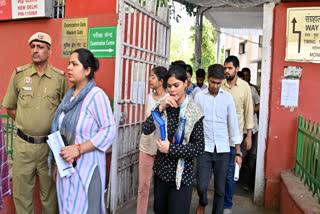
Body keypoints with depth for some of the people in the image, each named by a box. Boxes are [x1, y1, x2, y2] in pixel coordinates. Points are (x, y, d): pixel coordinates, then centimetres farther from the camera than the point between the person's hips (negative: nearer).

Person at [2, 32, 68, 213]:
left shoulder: (60, 77, -1)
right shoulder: (19, 74, 2)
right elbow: (10, 107, 10)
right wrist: (25, 124, 4)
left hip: (49, 143, -1)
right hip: (23, 144, 1)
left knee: (50, 193, 12)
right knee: (22, 192, 13)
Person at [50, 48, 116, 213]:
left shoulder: (96, 95, -13)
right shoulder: (69, 95, 9)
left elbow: (109, 130, -18)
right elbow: (61, 132, 15)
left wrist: (78, 149, -21)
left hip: (86, 166, -7)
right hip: (66, 165, 7)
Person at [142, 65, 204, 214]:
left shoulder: (194, 112, -11)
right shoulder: (165, 106, 1)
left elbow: (199, 148, -14)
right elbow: (146, 130, -9)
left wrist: (170, 148, -18)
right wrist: (160, 108, -19)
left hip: (181, 174, -4)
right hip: (161, 171, 5)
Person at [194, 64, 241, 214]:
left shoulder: (228, 97, 2)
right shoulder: (199, 96, 1)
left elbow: (233, 124, 4)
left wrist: (238, 152, 3)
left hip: (223, 150, 1)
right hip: (204, 148, -1)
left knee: (220, 189, 7)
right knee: (201, 185, -3)